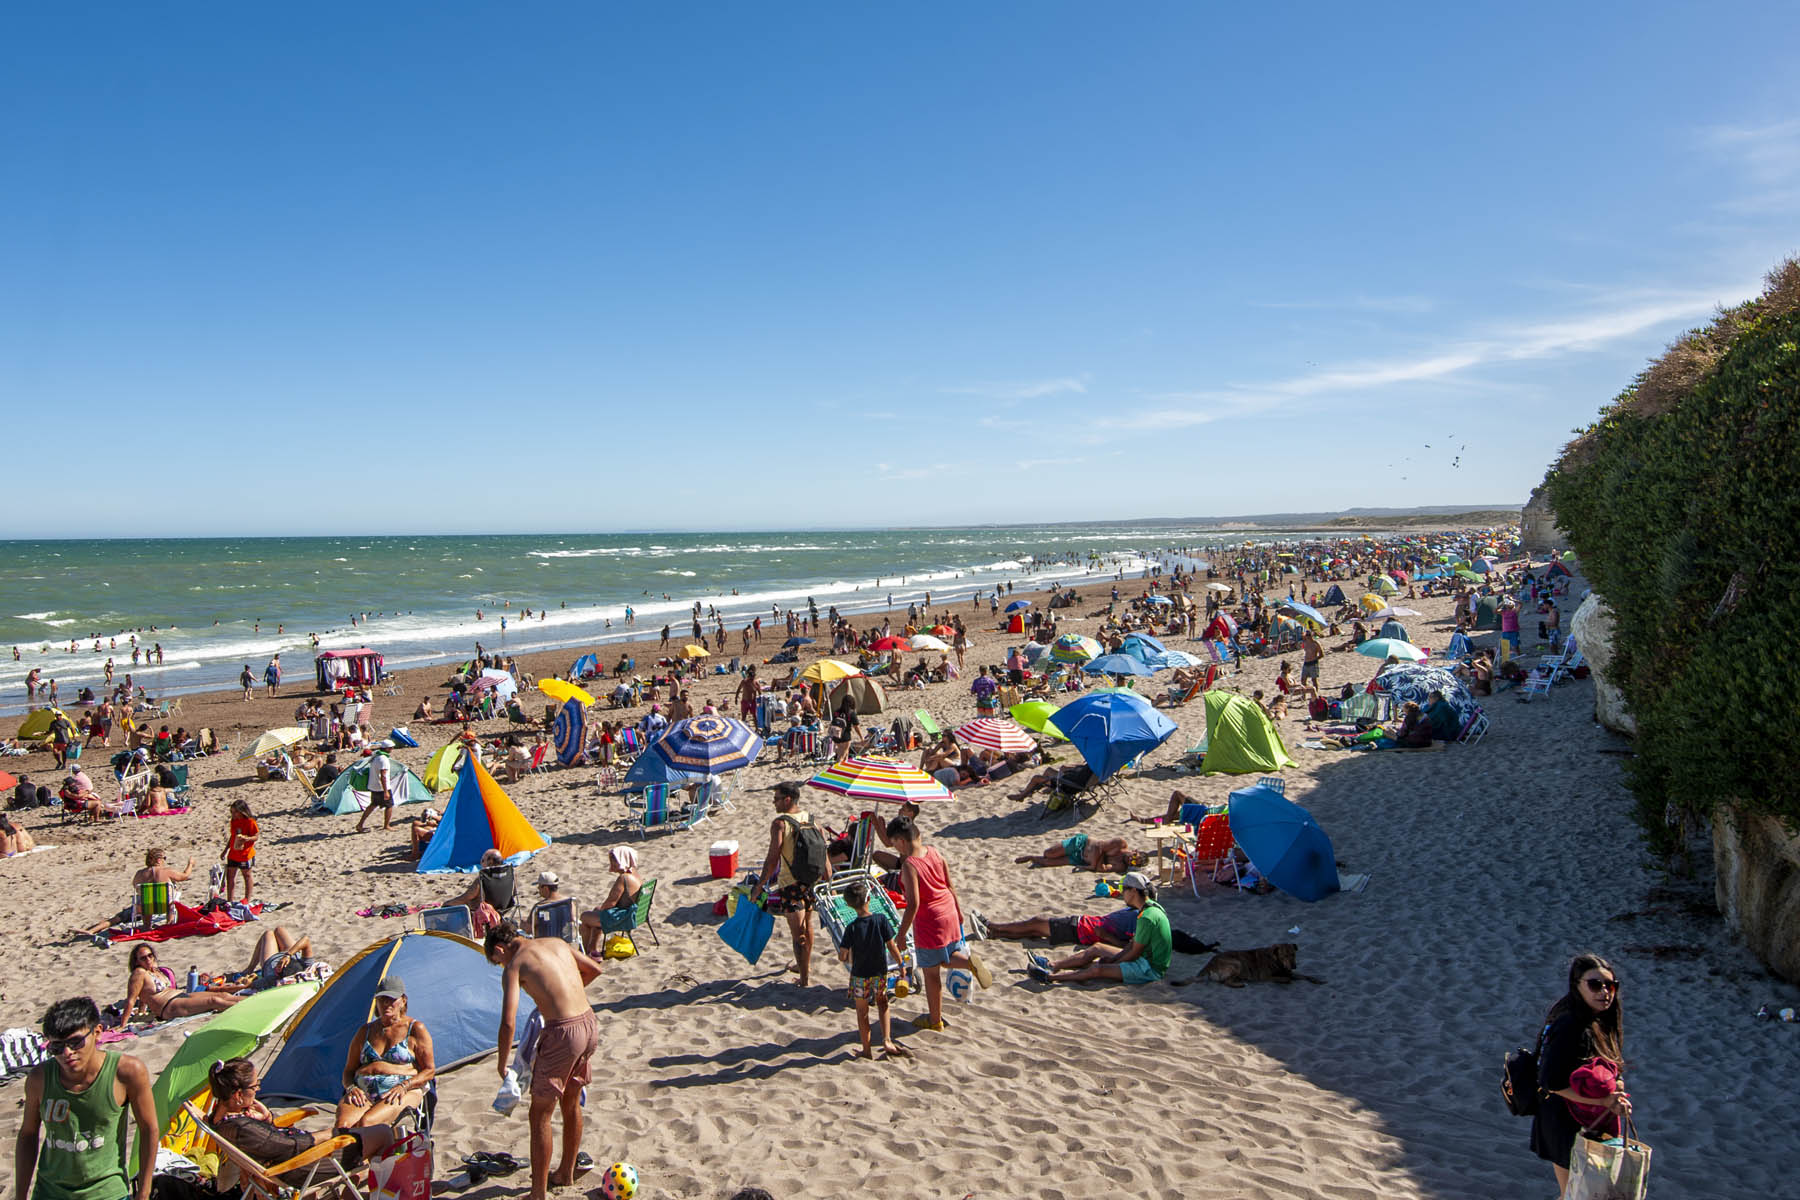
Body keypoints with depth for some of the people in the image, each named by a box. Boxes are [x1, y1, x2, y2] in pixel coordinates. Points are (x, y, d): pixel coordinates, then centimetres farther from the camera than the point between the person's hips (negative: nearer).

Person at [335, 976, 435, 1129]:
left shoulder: (415, 1029, 8)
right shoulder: (366, 1031, 20)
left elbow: (429, 1070, 4)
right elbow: (349, 1070, 22)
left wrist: (404, 1086, -13)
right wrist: (351, 1088, -2)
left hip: (403, 1092, -4)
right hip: (363, 1092, 4)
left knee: (367, 1122, -36)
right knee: (343, 1124, -33)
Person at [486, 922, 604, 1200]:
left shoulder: (514, 965, -5)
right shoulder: (557, 943, 14)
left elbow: (508, 1022, -13)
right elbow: (595, 969, 26)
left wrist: (502, 1063, 1)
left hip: (562, 1033, -7)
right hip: (590, 1024, 7)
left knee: (540, 1115, 9)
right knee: (571, 1104, 25)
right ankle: (566, 1173, 41)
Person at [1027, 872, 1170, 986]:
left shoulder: (1147, 917, -25)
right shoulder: (1152, 907, 8)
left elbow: (1135, 953, -19)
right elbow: (1133, 945, 12)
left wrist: (1112, 962, -6)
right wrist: (1112, 958, 3)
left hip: (1152, 969, -10)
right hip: (1147, 959, 10)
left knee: (1098, 969, -20)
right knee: (1096, 949, 11)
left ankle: (1051, 977, -13)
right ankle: (1052, 965, 13)